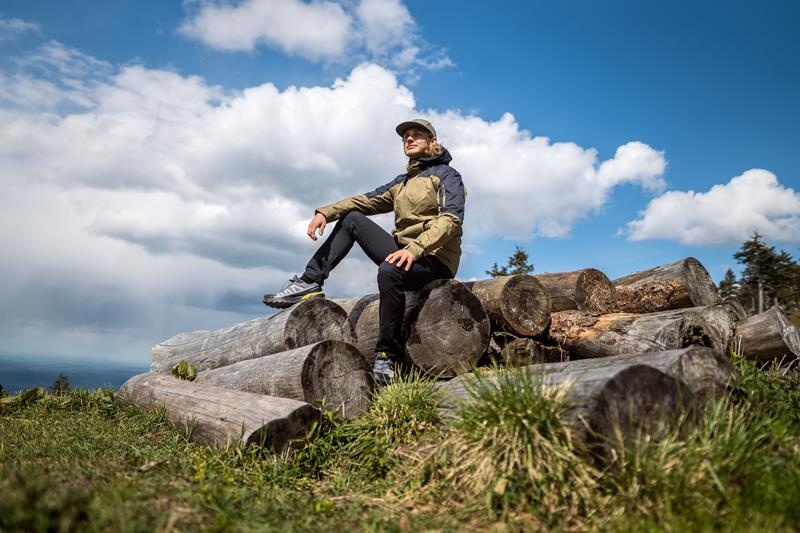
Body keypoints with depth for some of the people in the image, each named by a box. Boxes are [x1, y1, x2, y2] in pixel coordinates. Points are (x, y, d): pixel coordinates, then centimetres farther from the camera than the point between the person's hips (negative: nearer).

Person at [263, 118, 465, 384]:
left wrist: (415, 249, -32)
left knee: (389, 271, -37)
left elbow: (451, 219, -17)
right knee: (352, 218, 4)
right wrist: (326, 212, -4)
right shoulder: (402, 182, 22)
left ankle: (386, 358, -29)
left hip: (434, 259, -7)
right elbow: (367, 200, 12)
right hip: (404, 253, 7)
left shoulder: (446, 175, 0)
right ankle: (310, 282, -5)